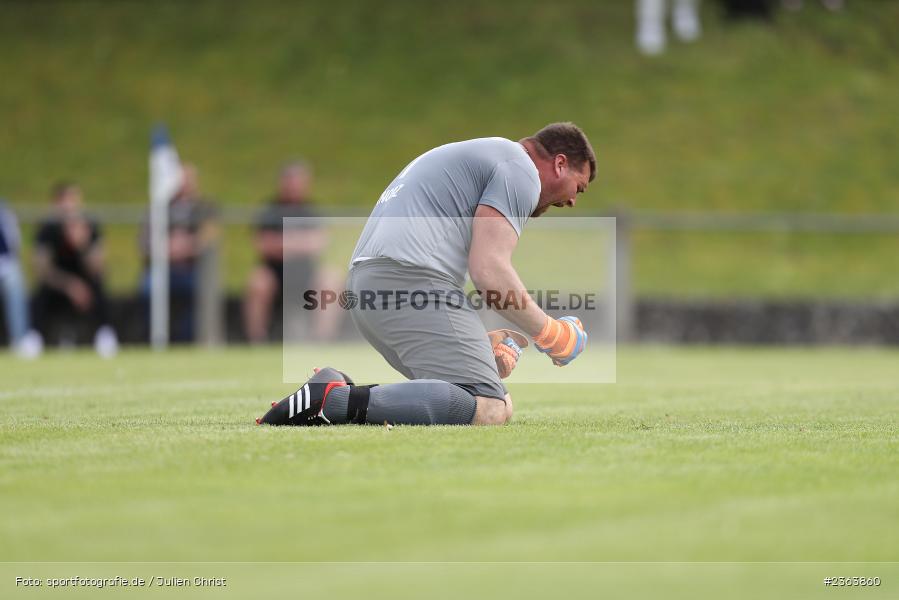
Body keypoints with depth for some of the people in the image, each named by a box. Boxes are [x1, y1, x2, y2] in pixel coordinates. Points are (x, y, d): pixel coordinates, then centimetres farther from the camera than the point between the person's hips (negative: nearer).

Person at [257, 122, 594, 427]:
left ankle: (337, 387, 0)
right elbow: (489, 269, -9)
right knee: (489, 409, -21)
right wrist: (548, 333, 3)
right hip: (410, 280, -10)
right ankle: (337, 401, -28)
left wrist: (475, 346, 31)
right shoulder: (521, 171, 2)